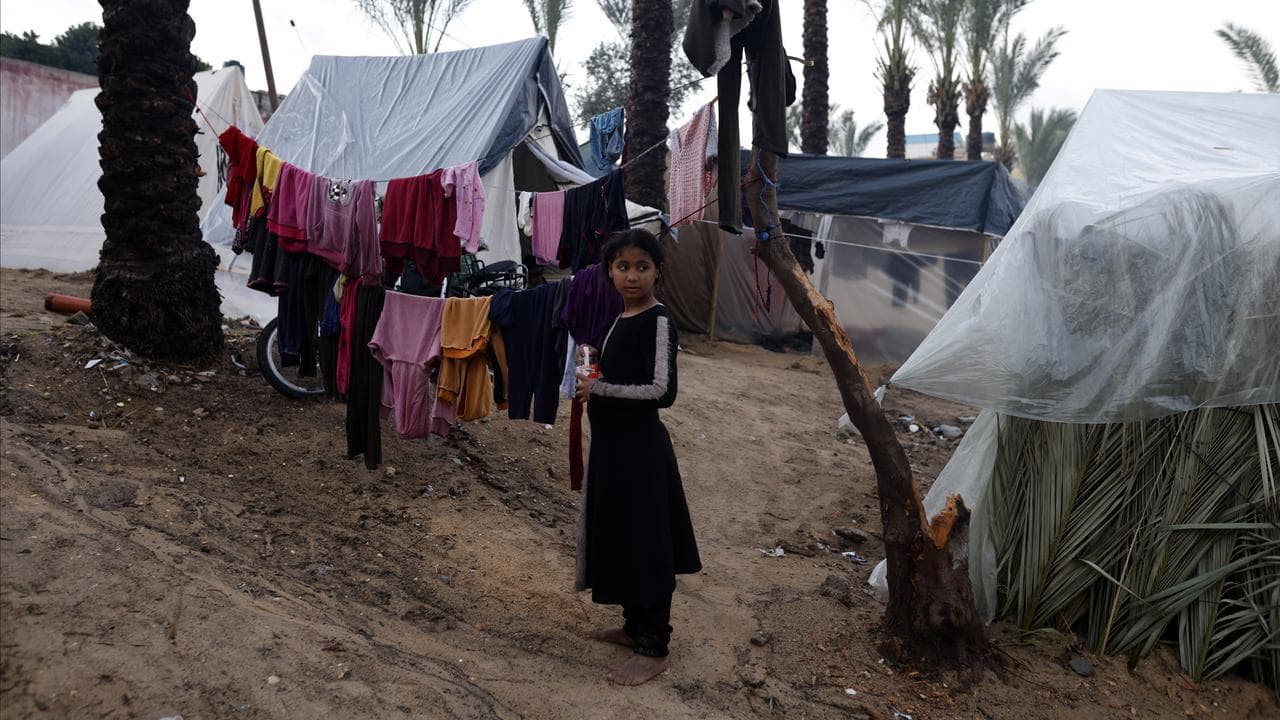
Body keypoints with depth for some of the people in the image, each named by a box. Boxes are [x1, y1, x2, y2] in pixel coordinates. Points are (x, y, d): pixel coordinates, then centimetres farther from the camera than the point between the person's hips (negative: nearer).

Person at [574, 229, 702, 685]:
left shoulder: (658, 321, -15)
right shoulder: (622, 319, 10)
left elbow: (660, 389, -22)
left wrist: (597, 388, -17)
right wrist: (595, 366, 5)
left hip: (639, 445, -9)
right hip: (613, 442, 9)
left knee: (644, 541, -1)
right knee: (619, 536, 17)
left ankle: (654, 647, 9)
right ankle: (636, 625, 32)